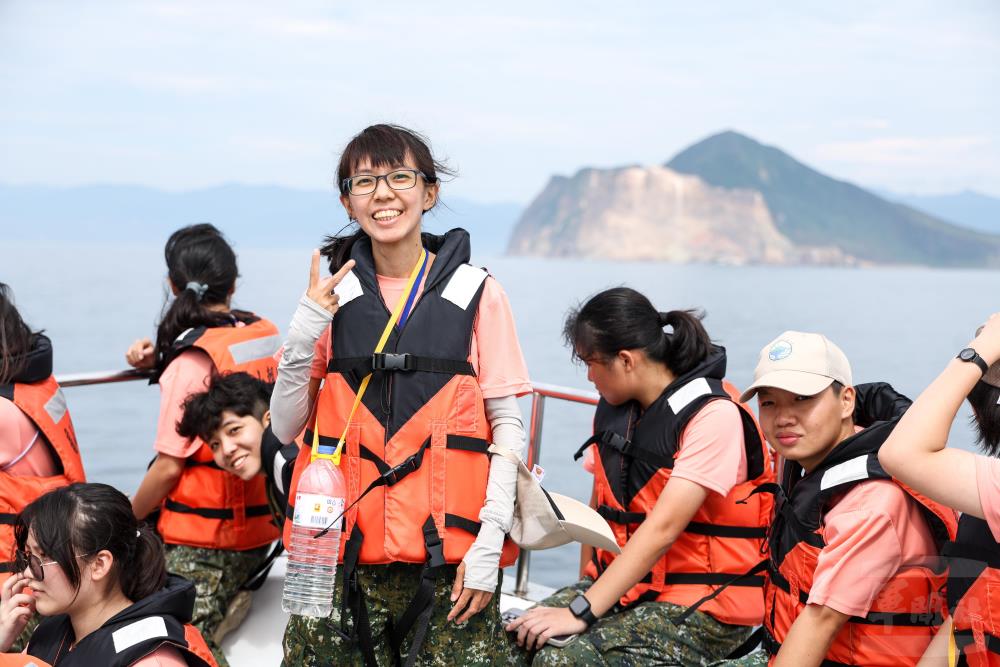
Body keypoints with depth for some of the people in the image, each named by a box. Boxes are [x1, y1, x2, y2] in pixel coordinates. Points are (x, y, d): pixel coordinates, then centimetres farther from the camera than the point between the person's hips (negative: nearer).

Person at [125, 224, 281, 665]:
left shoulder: (191, 360, -15)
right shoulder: (267, 337, 3)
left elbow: (169, 467, -15)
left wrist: (125, 521, -2)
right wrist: (162, 359, 6)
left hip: (201, 541, -7)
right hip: (259, 528, 7)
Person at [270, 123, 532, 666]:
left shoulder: (476, 293, 1)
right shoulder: (333, 295, 7)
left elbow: (508, 426, 1)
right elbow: (285, 428, 7)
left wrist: (490, 540, -7)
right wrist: (304, 331, -8)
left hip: (449, 561, -2)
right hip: (342, 557, 2)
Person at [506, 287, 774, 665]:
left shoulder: (714, 416, -16)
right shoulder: (613, 409, 8)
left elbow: (662, 528, -24)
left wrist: (581, 611, -27)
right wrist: (582, 592, 3)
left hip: (700, 606, -7)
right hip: (623, 584, 7)